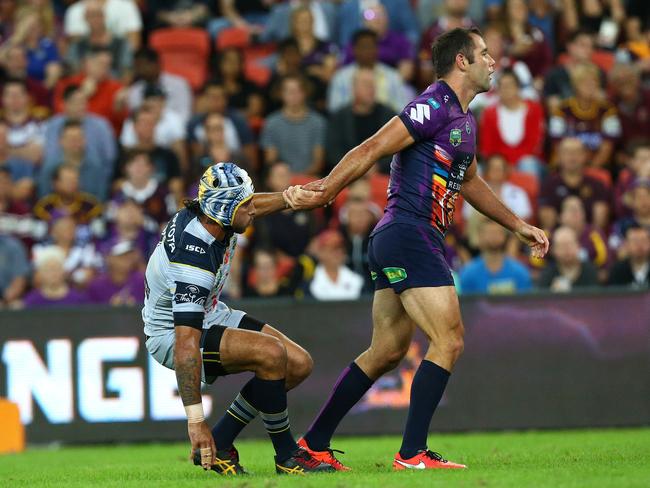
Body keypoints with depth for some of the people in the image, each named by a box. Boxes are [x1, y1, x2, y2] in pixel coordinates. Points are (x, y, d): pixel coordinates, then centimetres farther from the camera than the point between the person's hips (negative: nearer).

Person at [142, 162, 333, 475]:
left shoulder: (211, 215, -10)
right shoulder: (194, 260, -35)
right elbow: (186, 344, -39)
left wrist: (294, 197, 12)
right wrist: (195, 420, -41)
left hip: (210, 316, 10)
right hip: (171, 334, -10)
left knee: (299, 364, 1)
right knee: (271, 353, -30)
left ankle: (217, 446, 7)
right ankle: (287, 457, -13)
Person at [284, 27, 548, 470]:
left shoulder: (465, 119, 19)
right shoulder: (435, 106, -13)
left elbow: (469, 182, 34)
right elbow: (372, 150, -17)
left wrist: (518, 225, 36)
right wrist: (325, 192, -21)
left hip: (396, 244, 10)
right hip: (409, 235, -10)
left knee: (387, 352, 13)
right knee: (449, 342, -11)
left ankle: (314, 443, 19)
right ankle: (413, 454, -10)